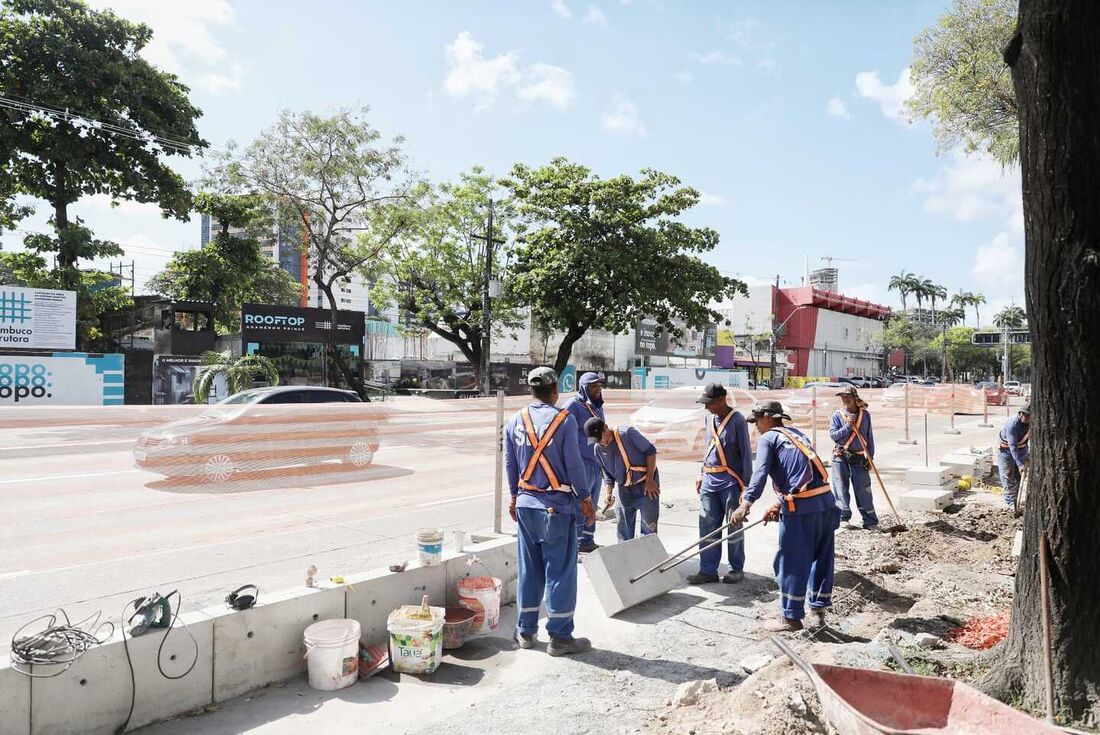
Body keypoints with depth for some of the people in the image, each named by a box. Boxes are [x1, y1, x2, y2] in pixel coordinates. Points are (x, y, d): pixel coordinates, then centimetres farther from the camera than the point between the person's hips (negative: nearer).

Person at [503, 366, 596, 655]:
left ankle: (526, 631, 24)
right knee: (560, 569, 4)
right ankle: (560, 636, 10)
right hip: (557, 505, -5)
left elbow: (510, 463, 11)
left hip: (525, 504, 5)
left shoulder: (515, 421, 4)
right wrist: (585, 498, 2)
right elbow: (574, 463, -10)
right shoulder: (564, 419, -12)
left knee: (529, 567, 15)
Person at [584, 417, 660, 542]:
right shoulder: (598, 449, -1)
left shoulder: (627, 433, -18)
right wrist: (608, 494, -9)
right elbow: (607, 475, 9)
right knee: (623, 529, 10)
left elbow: (650, 451, -14)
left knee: (649, 527, -2)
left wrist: (649, 479, -15)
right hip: (624, 489, 5)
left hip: (646, 485, -5)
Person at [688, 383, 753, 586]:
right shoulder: (709, 418, 11)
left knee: (734, 526, 6)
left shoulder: (737, 420, -10)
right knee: (707, 527, 5)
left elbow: (746, 453, -9)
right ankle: (708, 571, 11)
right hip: (710, 480, 6)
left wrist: (746, 483, -10)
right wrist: (701, 475, 19)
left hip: (730, 481, -6)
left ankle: (737, 569, 19)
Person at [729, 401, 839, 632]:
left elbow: (761, 472, -16)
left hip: (801, 507, -8)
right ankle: (819, 609, 29)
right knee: (821, 557, 17)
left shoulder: (767, 438, 0)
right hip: (826, 500, 8)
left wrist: (746, 503, -25)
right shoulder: (797, 434, 23)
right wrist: (780, 504, 26)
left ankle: (791, 617, 12)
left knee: (791, 562, 4)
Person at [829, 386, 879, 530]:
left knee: (863, 489, 3)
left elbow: (869, 437, 9)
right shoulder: (837, 416, -1)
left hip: (859, 458, 1)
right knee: (841, 489, -2)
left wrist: (870, 456, 4)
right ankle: (843, 518, 4)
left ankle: (870, 521, 10)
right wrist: (848, 426, -19)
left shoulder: (865, 414, 6)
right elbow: (833, 435, -9)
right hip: (841, 457, -1)